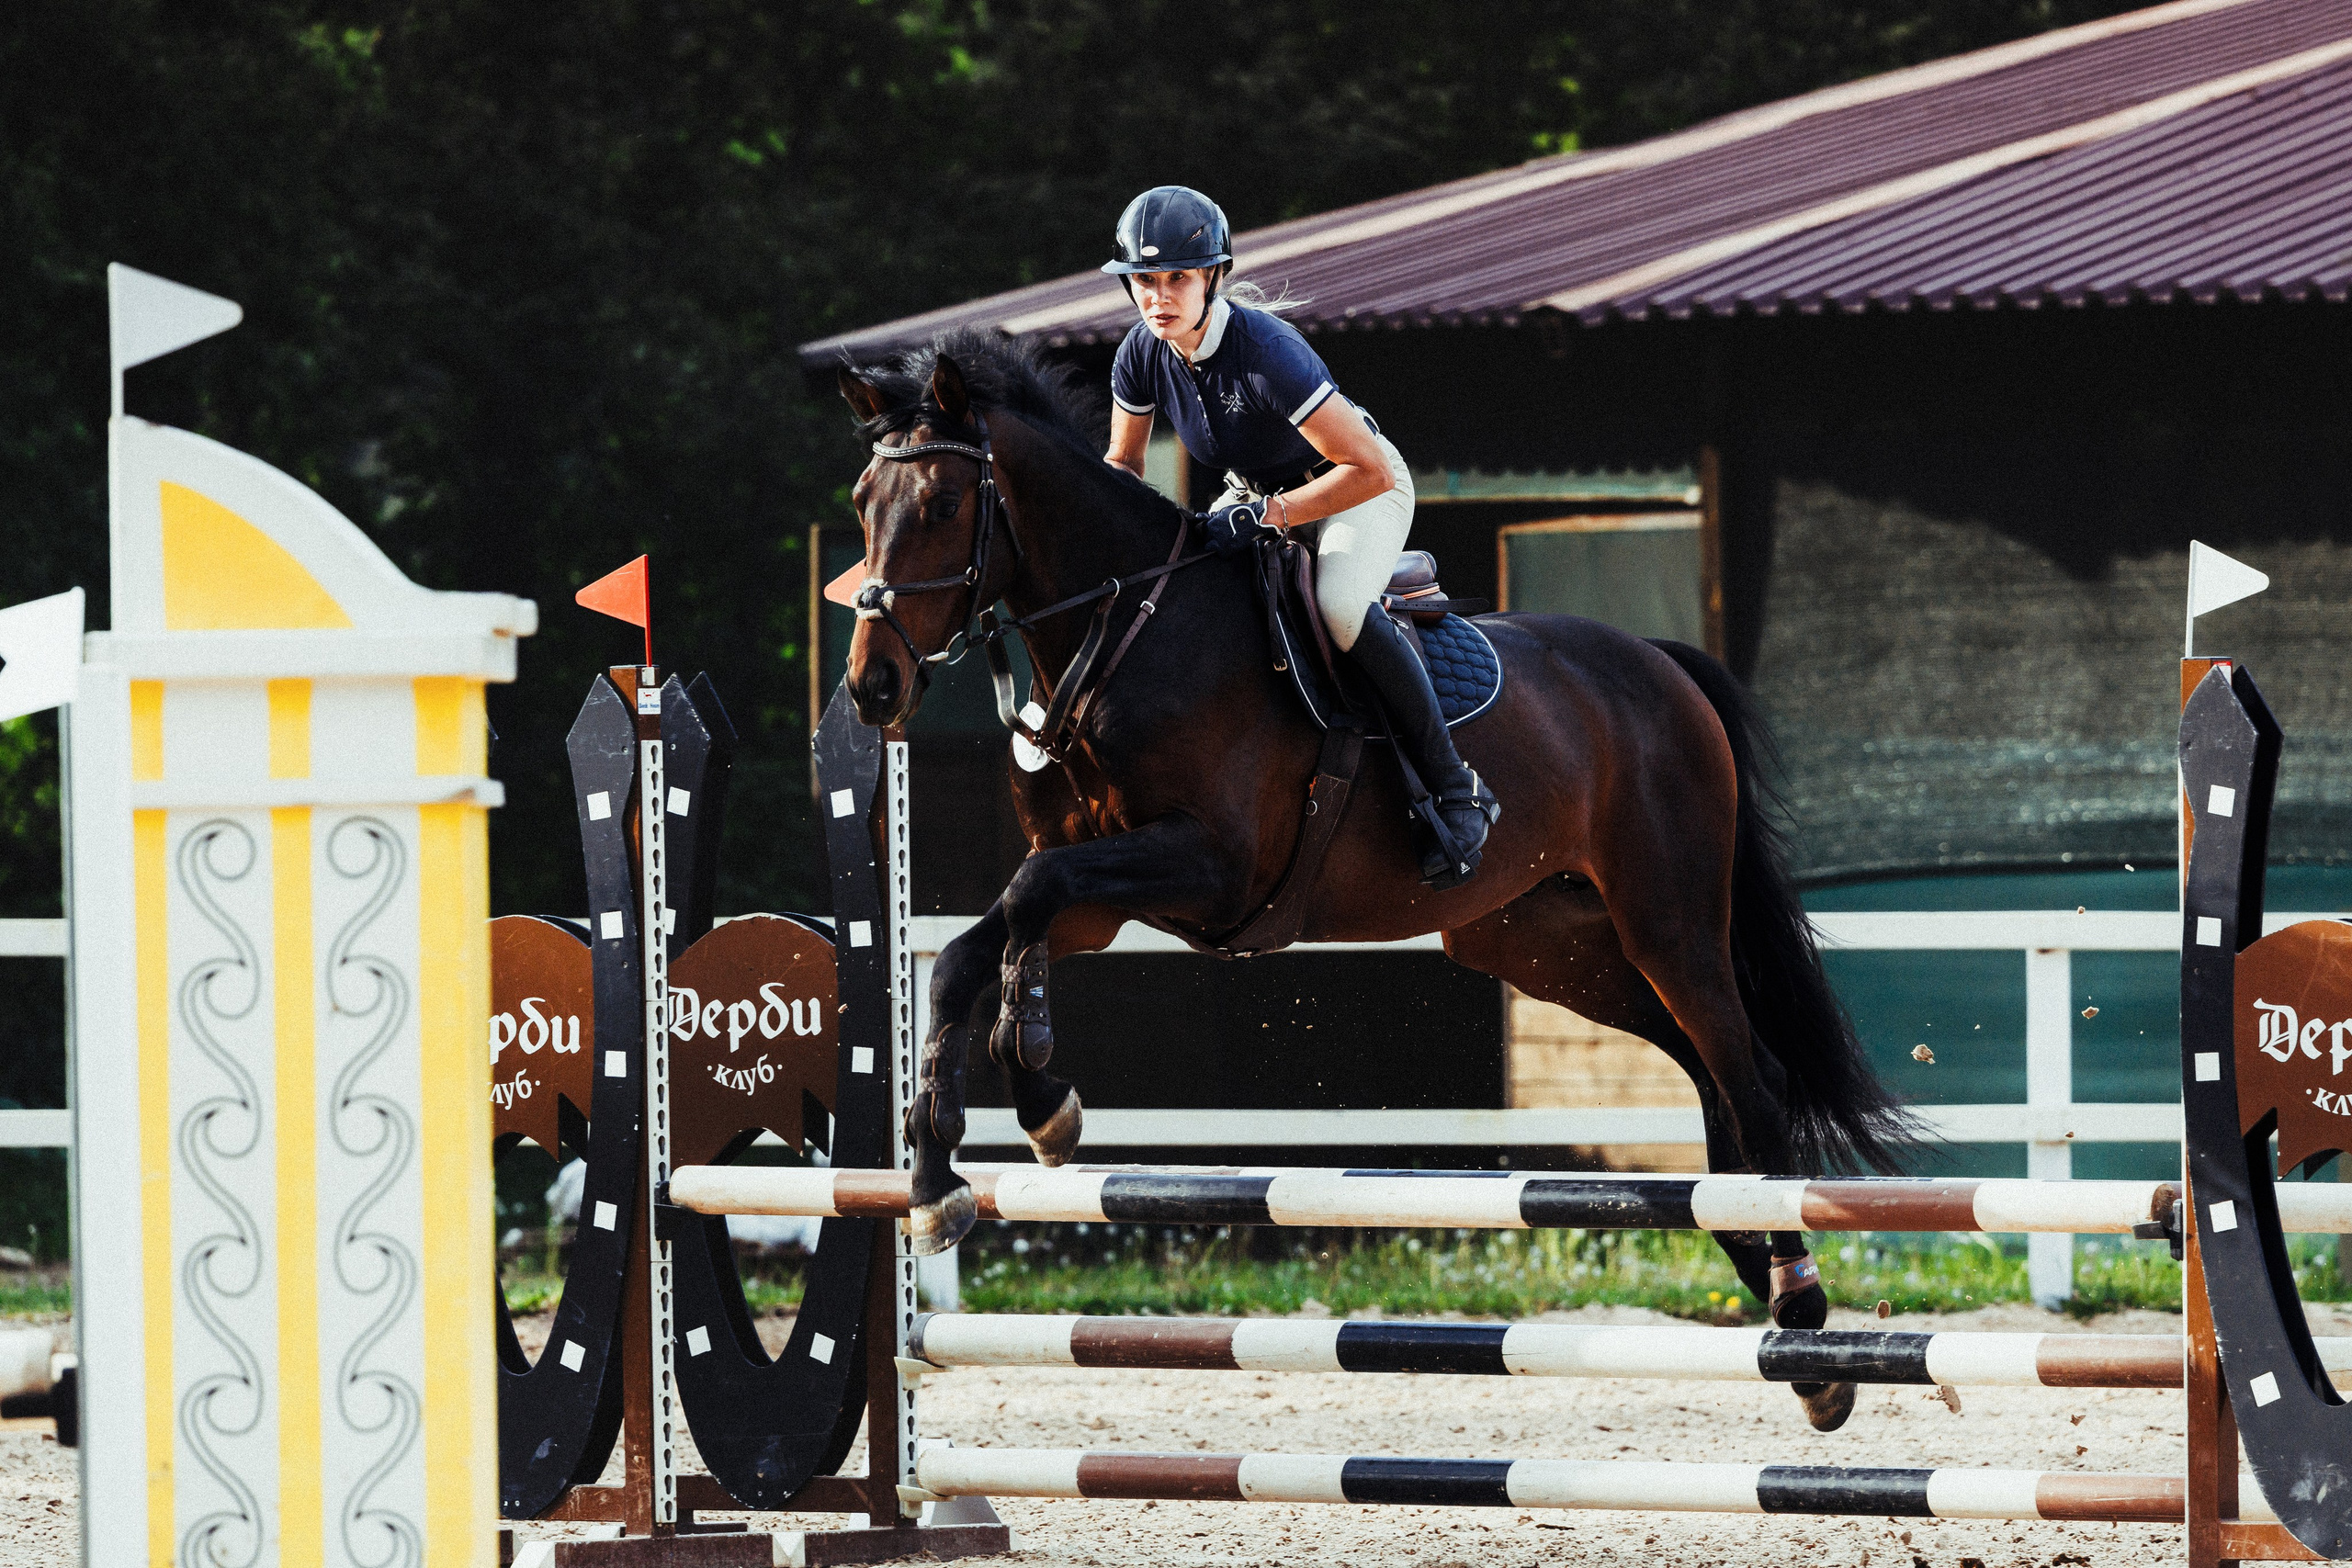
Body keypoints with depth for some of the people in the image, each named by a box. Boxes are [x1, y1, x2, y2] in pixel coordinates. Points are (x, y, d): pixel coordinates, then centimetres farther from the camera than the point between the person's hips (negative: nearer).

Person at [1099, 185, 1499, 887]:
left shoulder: (1266, 352, -35)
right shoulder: (1143, 354, -15)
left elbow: (1372, 471, -36)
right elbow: (1122, 461, 3)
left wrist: (1263, 516, -36)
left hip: (1362, 490, -7)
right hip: (1255, 493, 7)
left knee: (1340, 604, -35)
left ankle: (1454, 787, -25)